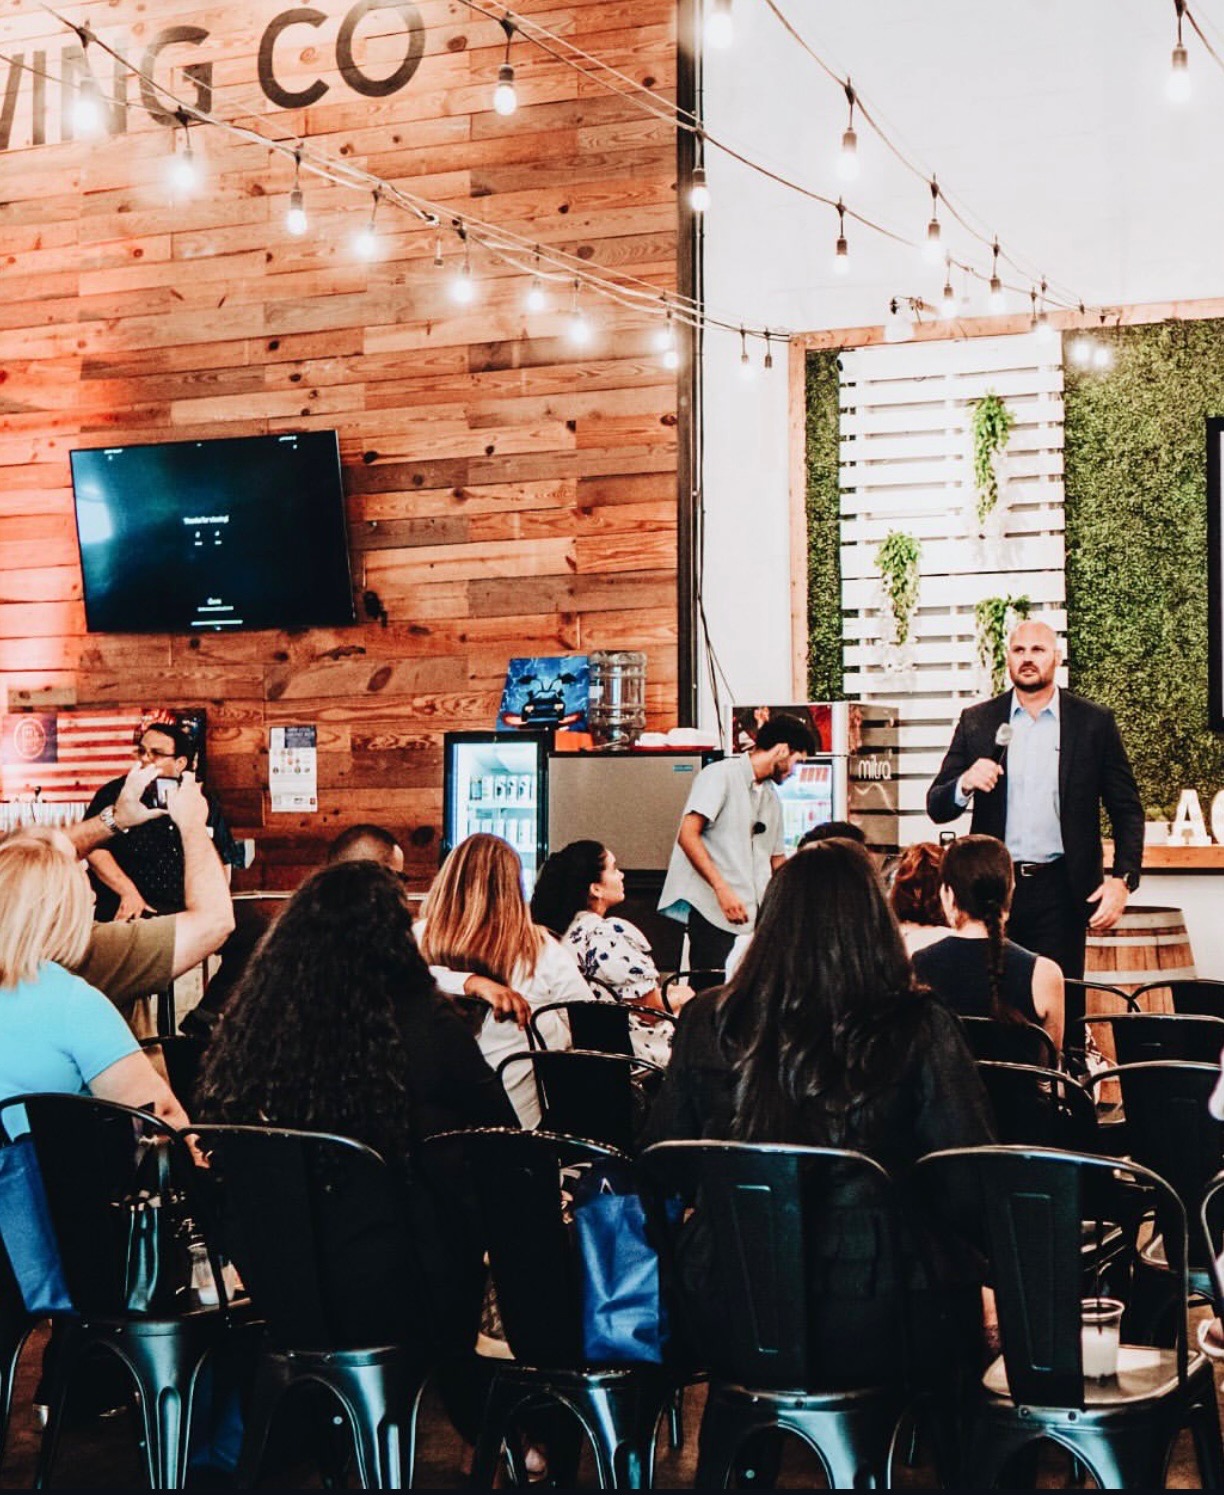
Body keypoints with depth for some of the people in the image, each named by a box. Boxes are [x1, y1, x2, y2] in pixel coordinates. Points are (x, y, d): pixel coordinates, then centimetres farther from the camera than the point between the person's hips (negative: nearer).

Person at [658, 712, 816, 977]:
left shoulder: (771, 799, 22)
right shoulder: (721, 775, -4)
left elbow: (776, 859, 29)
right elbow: (688, 836, -14)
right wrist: (722, 888, -20)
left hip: (751, 913, 8)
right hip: (711, 908, -8)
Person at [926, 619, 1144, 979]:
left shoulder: (1094, 723, 4)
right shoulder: (977, 722, 7)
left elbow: (1127, 810, 6)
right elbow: (936, 808, 7)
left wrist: (1122, 880, -7)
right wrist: (964, 784, -15)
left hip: (1060, 890, -1)